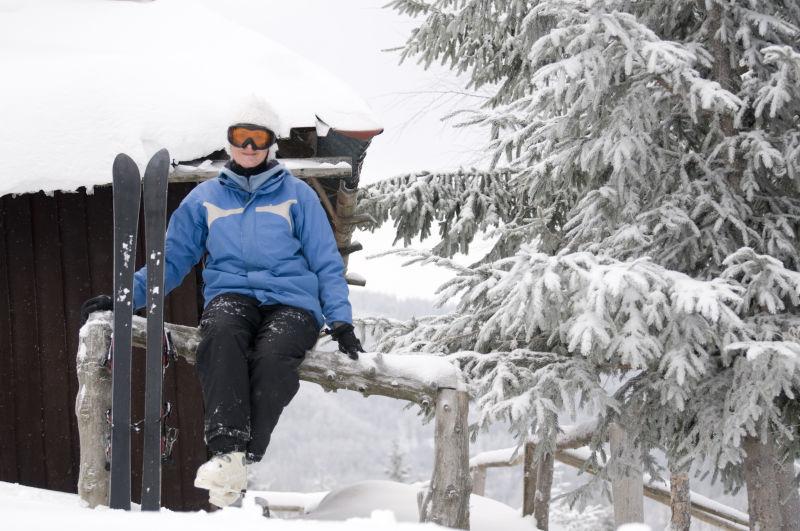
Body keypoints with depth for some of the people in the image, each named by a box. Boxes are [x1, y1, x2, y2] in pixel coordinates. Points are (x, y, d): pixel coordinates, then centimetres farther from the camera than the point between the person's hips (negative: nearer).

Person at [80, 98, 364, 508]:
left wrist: (341, 322, 2)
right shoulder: (205, 198, 20)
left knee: (271, 357, -36)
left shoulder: (297, 195, 15)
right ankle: (226, 449, -46)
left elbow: (327, 264, 14)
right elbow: (172, 260, 21)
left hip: (292, 300, -1)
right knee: (220, 334, -37)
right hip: (231, 294, 1)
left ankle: (243, 460, -40)